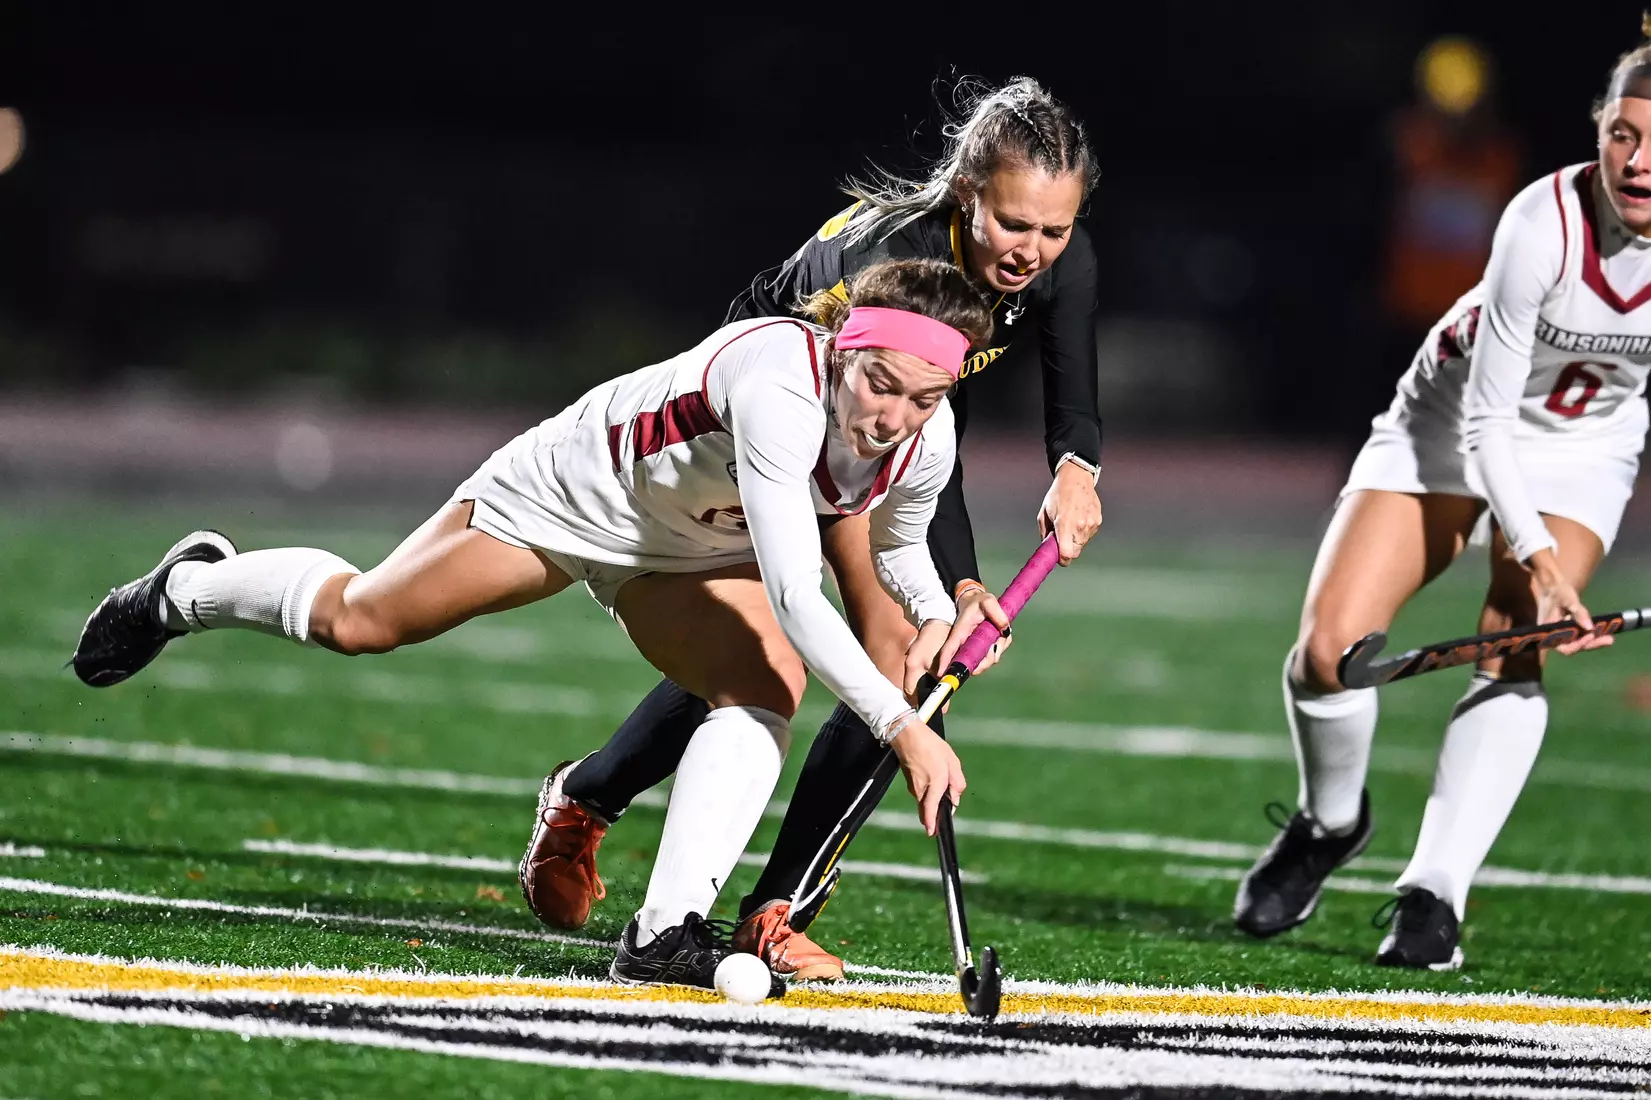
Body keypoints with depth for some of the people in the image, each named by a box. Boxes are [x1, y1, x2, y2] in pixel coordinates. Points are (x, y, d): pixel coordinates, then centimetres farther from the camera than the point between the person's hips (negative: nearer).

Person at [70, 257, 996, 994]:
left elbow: (897, 537, 3)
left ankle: (668, 932, -22)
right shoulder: (779, 387, -45)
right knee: (358, 620, 12)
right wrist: (899, 723, -57)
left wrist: (938, 611, -19)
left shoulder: (928, 442, -23)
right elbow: (794, 595, -52)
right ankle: (190, 589, 44)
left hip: (692, 553, 5)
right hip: (569, 495, -5)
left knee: (770, 689, -24)